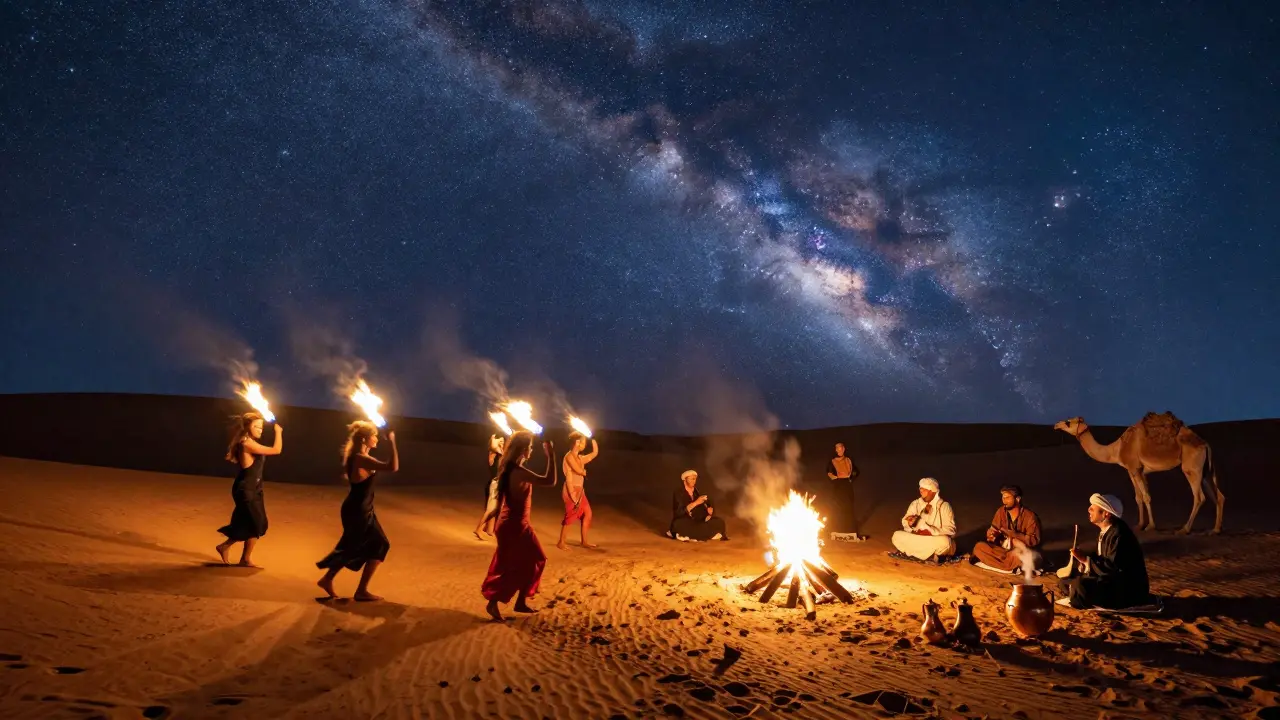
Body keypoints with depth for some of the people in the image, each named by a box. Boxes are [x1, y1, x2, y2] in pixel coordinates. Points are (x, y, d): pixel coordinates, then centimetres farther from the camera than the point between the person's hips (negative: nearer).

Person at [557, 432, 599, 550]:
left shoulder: (580, 457, 14)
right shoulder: (569, 456, -14)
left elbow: (595, 453, 21)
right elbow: (579, 471, -22)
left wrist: (593, 439, 15)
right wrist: (584, 472, 0)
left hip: (580, 490, 9)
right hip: (572, 490, -9)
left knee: (587, 513, 10)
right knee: (570, 516, -6)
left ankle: (584, 541, 19)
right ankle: (561, 543, 2)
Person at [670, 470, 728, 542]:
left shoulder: (697, 491, 11)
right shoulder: (679, 492, -7)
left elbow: (710, 505, 9)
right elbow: (680, 511, -20)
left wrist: (710, 510, -14)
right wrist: (696, 502, -27)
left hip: (698, 521, 6)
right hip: (685, 523, -5)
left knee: (719, 521, -15)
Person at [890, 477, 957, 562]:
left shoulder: (944, 506, -7)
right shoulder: (915, 504, 3)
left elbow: (950, 530, -13)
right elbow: (905, 523, -1)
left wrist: (931, 532, -23)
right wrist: (910, 524, -24)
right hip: (916, 539, 3)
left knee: (944, 541, -37)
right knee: (897, 536, -21)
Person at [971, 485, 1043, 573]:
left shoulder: (1030, 517, -15)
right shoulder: (1001, 511, -1)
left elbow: (1034, 541, -19)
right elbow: (992, 531, 3)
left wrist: (1012, 534, -29)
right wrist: (992, 534, -22)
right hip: (1004, 550, 6)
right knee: (979, 547, -19)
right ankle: (1013, 567, -21)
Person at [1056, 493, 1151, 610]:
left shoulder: (1118, 533, -22)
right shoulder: (1105, 530, 7)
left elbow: (1114, 568, -28)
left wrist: (1086, 559, -24)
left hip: (1129, 590, -10)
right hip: (1110, 580, 10)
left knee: (1081, 585, -31)